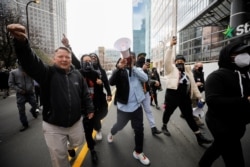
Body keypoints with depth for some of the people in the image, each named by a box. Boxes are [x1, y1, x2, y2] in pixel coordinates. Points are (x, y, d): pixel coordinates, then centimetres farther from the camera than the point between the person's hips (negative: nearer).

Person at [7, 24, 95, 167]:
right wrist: (21, 42, -50)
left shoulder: (77, 74, -2)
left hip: (76, 122, 4)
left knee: (78, 142, 28)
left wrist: (89, 109, 6)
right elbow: (30, 62, -31)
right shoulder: (47, 72, -12)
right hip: (53, 126, -3)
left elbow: (85, 94, 4)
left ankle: (70, 147, 64)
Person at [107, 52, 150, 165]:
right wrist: (119, 68, -35)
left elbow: (145, 78, -16)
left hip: (136, 106, 3)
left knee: (139, 129, 9)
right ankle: (112, 133, 54)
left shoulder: (137, 70, 3)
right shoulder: (119, 71, -5)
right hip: (123, 106, -2)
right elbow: (111, 82, -23)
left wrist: (133, 67, -24)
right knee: (120, 125, 19)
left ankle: (138, 152, 30)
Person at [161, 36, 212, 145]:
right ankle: (164, 126, 39)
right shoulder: (171, 69, 1)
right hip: (172, 95, -4)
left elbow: (193, 84, 17)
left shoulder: (188, 71, 16)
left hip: (185, 97, 5)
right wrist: (171, 46, -22)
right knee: (168, 112, 13)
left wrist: (199, 96, 14)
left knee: (189, 116, 9)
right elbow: (167, 60, -17)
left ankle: (199, 136, 16)